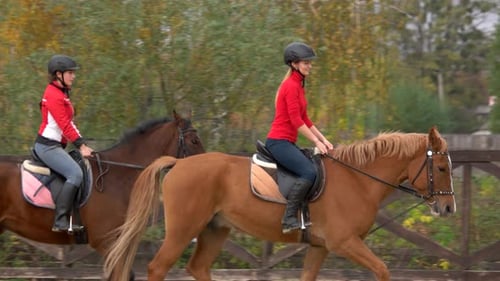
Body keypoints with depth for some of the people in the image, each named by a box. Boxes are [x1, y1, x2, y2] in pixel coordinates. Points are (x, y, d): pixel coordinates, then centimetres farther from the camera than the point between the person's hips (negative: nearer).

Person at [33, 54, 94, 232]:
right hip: (48, 146, -11)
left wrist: (83, 145, 8)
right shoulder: (53, 95, -14)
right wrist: (81, 145, -22)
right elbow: (64, 125, -20)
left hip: (56, 145, 11)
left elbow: (69, 123, 17)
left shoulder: (62, 94, 18)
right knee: (76, 174, -24)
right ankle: (60, 221, -29)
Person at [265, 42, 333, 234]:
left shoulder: (298, 85, 18)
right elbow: (296, 121, -18)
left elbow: (305, 120, 20)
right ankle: (289, 219, -27)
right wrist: (316, 142, -15)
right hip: (279, 142, -11)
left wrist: (323, 140, 12)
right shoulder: (291, 86, -13)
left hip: (287, 143, 11)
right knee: (309, 172, -25)